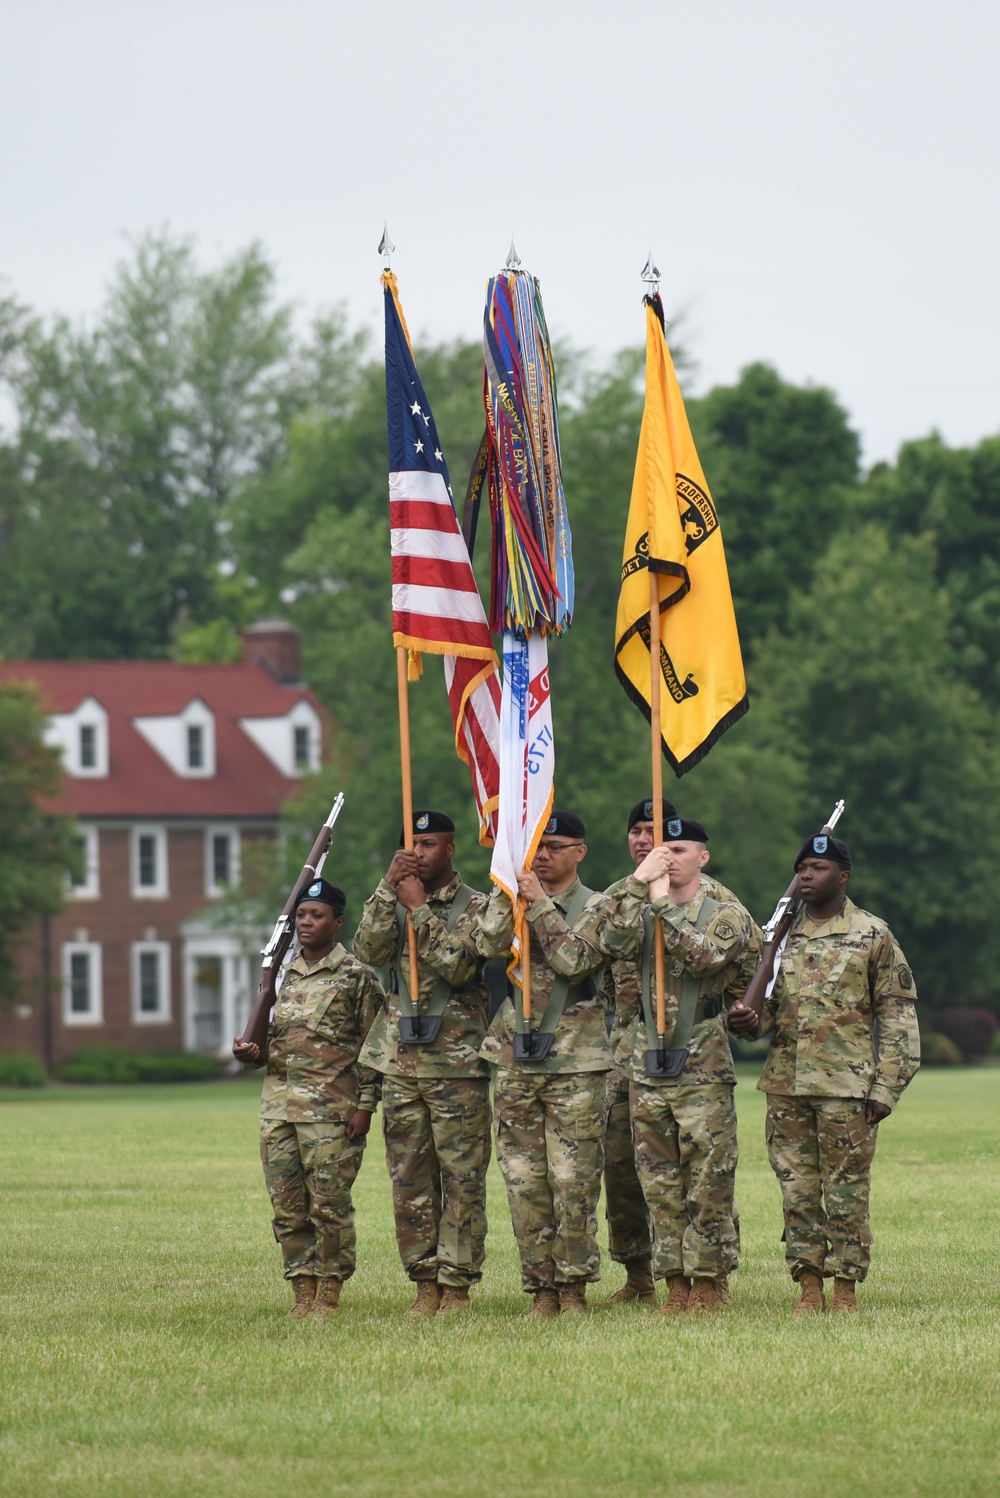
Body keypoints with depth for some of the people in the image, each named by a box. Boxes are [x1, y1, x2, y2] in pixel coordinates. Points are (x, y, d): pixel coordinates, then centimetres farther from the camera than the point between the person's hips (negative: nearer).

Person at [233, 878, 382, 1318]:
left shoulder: (356, 976, -2)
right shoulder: (283, 976, 16)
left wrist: (364, 1105, -10)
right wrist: (250, 1053, 3)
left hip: (330, 1110, -6)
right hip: (278, 1107, 6)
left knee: (329, 1206, -5)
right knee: (288, 1209, 5)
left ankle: (329, 1293, 3)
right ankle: (303, 1292, 11)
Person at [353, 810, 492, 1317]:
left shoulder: (476, 906, 0)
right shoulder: (394, 903, 13)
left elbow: (459, 966, -15)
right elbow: (369, 951, -5)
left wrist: (420, 908, -13)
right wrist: (389, 889, -12)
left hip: (458, 1061, -4)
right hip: (400, 1061, 4)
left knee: (462, 1178, -3)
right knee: (410, 1180, 4)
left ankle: (457, 1285, 0)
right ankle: (425, 1283, 10)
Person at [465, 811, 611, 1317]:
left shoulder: (596, 908, 1)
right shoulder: (510, 900, 12)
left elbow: (576, 961, -16)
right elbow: (487, 943, -8)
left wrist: (541, 904, -14)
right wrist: (510, 890, -11)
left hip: (575, 1065, -4)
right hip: (516, 1062, 4)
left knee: (573, 1184, -4)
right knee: (524, 1184, 3)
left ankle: (573, 1288, 4)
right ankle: (542, 1288, 9)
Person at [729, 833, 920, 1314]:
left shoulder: (872, 936, 0)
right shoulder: (781, 935, 13)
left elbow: (897, 1016, -1)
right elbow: (767, 1006, 18)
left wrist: (886, 1087, -8)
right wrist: (747, 1019, -7)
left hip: (847, 1086, -4)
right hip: (785, 1085, 4)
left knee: (846, 1192, -2)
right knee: (797, 1190, 5)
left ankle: (845, 1290, 4)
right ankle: (809, 1288, 10)